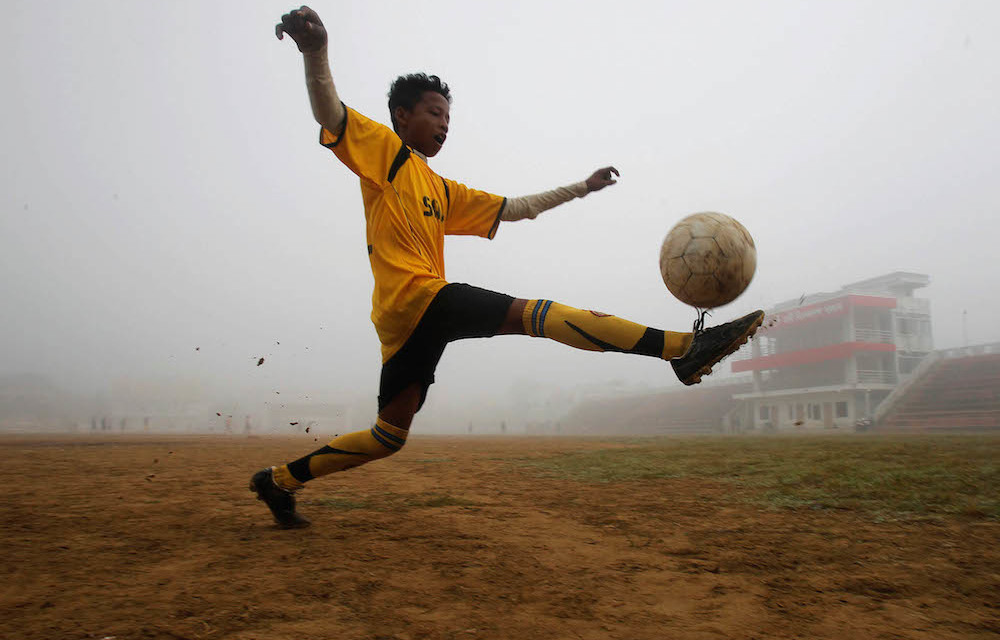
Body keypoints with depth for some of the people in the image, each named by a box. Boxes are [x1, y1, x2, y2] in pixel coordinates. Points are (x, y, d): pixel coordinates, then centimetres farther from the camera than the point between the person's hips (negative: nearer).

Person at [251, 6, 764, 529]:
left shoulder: (443, 191, 27)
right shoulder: (382, 148, 6)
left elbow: (514, 209, 28)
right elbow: (329, 115, -12)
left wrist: (581, 188, 27)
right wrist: (314, 50, -33)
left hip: (409, 325, 9)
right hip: (413, 298, -9)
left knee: (389, 436, 12)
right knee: (530, 312, -19)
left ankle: (280, 480, 23)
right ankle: (682, 347, -23)